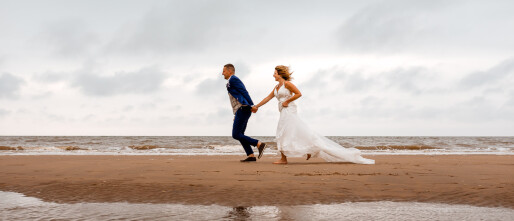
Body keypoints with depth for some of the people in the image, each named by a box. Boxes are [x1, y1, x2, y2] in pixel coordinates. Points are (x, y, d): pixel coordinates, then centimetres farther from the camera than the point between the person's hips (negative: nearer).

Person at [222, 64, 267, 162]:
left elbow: (244, 92, -14)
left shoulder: (233, 79, -5)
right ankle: (251, 155, 4)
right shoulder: (231, 82, 26)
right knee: (239, 135, 8)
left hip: (243, 109, -10)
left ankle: (259, 144, -12)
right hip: (240, 111, 10)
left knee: (236, 135, -12)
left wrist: (251, 106, -20)